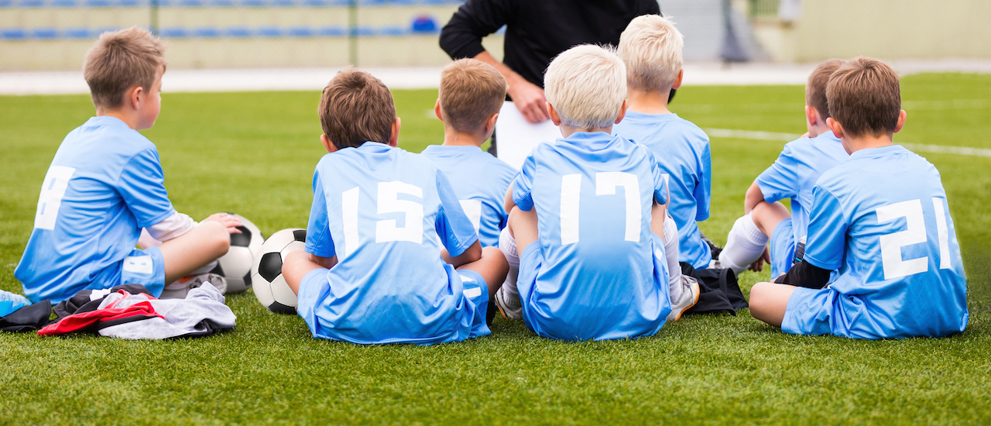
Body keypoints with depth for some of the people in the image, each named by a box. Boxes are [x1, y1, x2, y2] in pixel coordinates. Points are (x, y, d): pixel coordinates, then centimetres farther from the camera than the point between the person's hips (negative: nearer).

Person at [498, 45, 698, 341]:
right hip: (639, 318, 2)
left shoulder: (542, 161, 5)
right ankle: (671, 296, 46)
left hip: (558, 322, -1)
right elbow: (662, 199, 35)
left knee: (519, 214, 23)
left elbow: (510, 203, 30)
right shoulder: (640, 159, 10)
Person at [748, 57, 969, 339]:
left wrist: (780, 283, 26)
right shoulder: (926, 169, 12)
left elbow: (815, 274, 2)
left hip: (880, 323, -7)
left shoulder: (834, 185, -6)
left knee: (759, 295, 0)